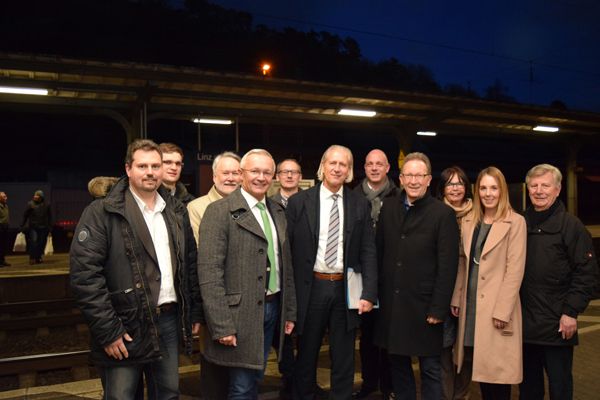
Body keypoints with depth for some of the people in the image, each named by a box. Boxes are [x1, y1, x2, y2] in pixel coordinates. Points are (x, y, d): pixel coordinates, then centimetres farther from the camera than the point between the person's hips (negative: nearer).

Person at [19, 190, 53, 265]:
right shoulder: (30, 204, -2)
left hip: (43, 228, 2)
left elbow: (50, 217, 10)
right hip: (33, 227, -2)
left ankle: (38, 258, 18)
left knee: (42, 243, 4)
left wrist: (50, 229, 9)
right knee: (34, 241, -12)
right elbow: (24, 216, 3)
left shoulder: (46, 204, 4)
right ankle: (32, 258, -1)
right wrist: (21, 226, -1)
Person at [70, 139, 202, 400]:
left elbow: (190, 264, 13)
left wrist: (195, 313, 10)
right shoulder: (101, 213, -8)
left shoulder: (176, 212, 10)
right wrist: (107, 331, -15)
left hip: (169, 320, 5)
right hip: (125, 329, -5)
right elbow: (85, 275, -14)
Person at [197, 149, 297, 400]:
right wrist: (221, 325, -18)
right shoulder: (220, 212, -12)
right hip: (240, 313, -6)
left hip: (271, 310, 6)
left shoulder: (277, 212, 11)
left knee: (255, 379, 19)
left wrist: (289, 312, 12)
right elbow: (209, 272, -16)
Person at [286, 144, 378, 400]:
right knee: (307, 354, 15)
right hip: (311, 288, -1)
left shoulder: (360, 204, 3)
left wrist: (368, 293, -6)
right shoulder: (299, 202, -2)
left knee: (344, 357, 13)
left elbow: (368, 252, 2)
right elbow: (286, 249, -3)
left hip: (346, 288, 1)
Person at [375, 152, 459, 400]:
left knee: (430, 369, 8)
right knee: (397, 363, 17)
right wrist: (376, 292, 6)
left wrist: (439, 309, -12)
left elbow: (448, 266, -9)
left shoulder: (444, 214, -7)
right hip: (391, 303, 4)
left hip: (423, 305, -4)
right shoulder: (388, 208, 7)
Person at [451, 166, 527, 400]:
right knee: (479, 366, 12)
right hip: (470, 305, 5)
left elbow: (515, 270, -10)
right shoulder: (469, 222, 10)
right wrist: (456, 299, 8)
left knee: (497, 369, 3)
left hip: (497, 308, -5)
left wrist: (502, 311, -14)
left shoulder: (515, 223, -6)